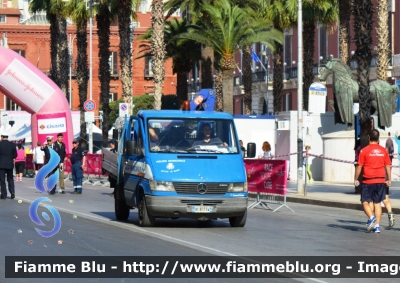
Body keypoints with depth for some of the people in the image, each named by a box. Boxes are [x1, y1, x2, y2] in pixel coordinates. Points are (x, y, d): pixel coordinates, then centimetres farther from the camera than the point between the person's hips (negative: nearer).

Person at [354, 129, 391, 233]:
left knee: (365, 202, 6)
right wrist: (388, 179, 17)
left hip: (368, 181, -4)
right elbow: (388, 166, 8)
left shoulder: (364, 150, -6)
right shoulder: (383, 150, 5)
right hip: (380, 180, 4)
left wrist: (356, 179, 5)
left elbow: (359, 166, -5)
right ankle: (377, 226, 4)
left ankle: (371, 218, -18)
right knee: (377, 203, 8)